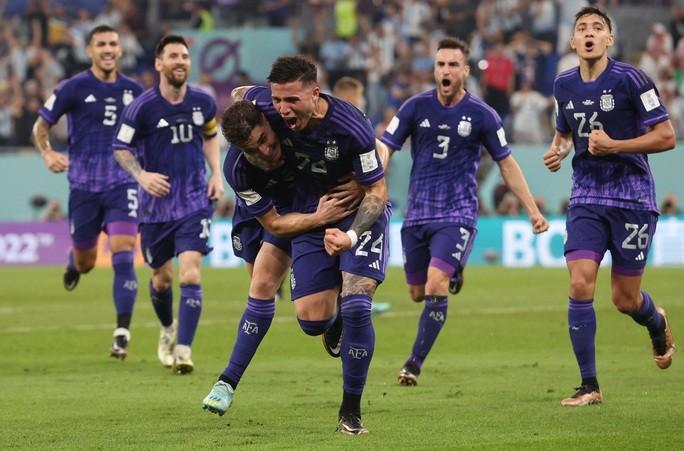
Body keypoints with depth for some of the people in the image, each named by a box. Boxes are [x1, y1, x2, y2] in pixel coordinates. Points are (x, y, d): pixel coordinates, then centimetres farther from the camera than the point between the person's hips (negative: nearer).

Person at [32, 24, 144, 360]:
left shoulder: (133, 90, 6)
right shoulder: (73, 88, -3)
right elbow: (40, 126, 4)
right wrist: (47, 154, -13)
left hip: (123, 184, 1)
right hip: (84, 185, -1)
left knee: (123, 257, -14)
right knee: (85, 262, 10)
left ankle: (122, 335, -14)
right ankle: (74, 263, 50)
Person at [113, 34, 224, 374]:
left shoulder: (203, 102, -2)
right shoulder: (142, 107, -11)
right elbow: (121, 148, -3)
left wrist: (216, 174, 6)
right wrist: (141, 175, -20)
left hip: (195, 202, 0)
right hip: (156, 204, 0)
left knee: (190, 272, -16)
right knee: (162, 278, 12)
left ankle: (183, 349, -17)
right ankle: (167, 330, 42)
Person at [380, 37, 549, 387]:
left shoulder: (482, 115, -4)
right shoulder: (416, 107, -1)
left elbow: (506, 164, 6)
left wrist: (533, 211, 4)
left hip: (458, 214, -3)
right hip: (417, 214, 3)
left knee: (436, 286, -20)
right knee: (417, 293, 10)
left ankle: (414, 363, -11)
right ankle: (453, 276, 46)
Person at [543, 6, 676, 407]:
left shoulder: (630, 80, -11)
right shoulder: (564, 86, 5)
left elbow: (666, 137, -10)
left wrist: (614, 145, -19)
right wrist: (558, 150, 1)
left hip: (632, 198, -4)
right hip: (587, 198, 4)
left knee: (625, 299, 3)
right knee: (580, 285, -13)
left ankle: (657, 323, 41)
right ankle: (589, 386, -6)